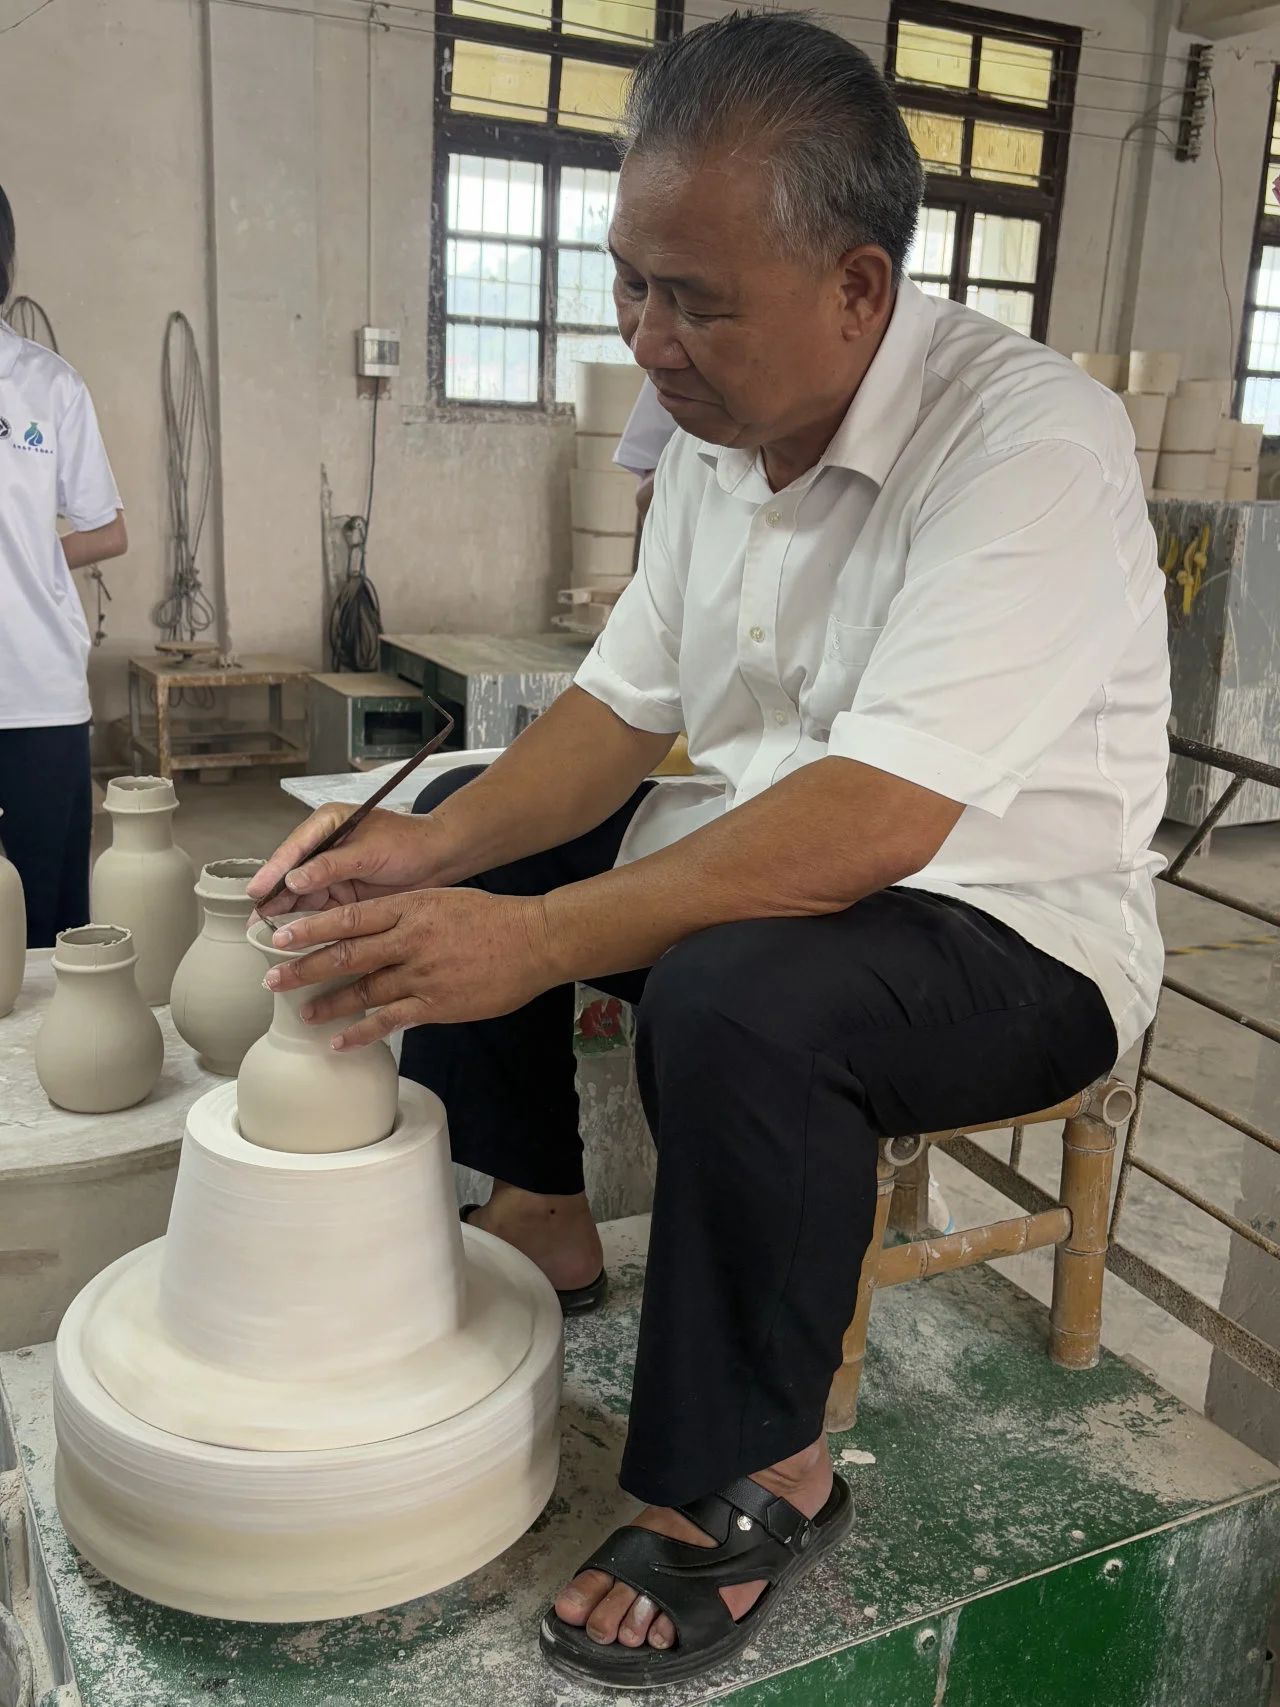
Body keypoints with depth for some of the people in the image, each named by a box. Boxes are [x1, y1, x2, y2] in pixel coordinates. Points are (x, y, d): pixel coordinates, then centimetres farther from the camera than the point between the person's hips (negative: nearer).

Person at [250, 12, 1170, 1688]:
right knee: (449, 824, 8)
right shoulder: (716, 434, 1)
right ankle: (539, 1224, 15)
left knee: (736, 999, -37)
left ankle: (758, 1484, -13)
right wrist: (435, 849, -15)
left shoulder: (1032, 439, -24)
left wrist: (538, 940, -37)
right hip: (763, 856, 8)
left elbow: (871, 822, -34)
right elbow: (622, 712, 1)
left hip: (1015, 929, -7)